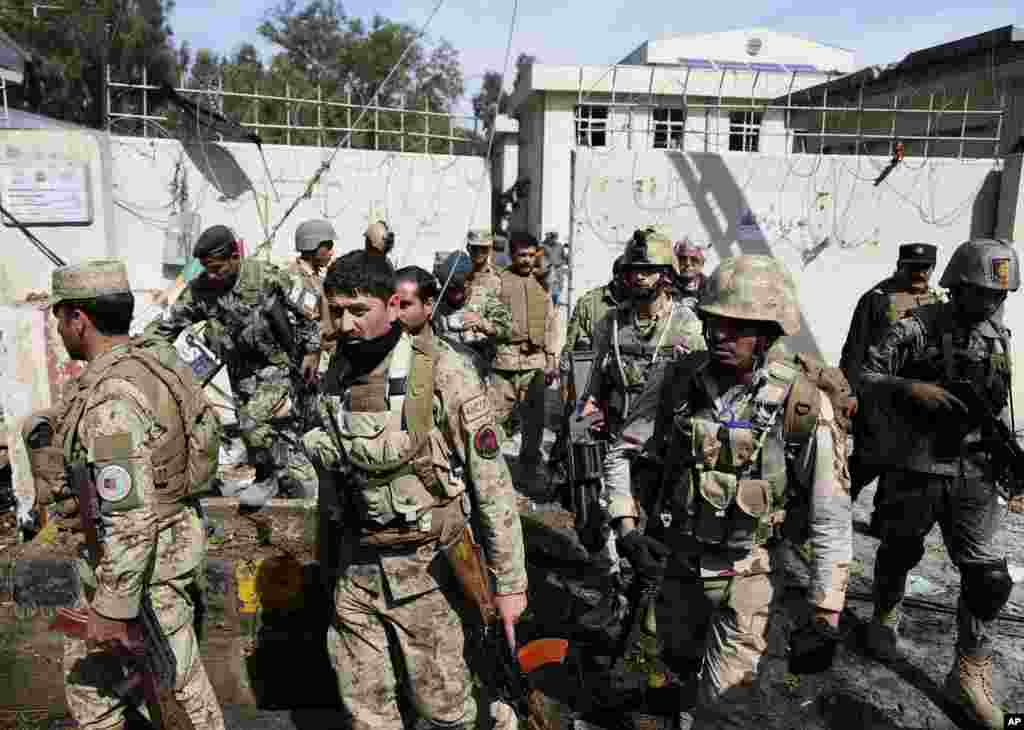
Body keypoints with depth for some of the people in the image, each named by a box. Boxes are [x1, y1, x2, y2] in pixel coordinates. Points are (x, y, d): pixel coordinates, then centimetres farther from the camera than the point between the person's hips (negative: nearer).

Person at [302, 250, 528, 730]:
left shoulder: (442, 372, -16)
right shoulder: (335, 377, 2)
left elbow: (492, 482, -14)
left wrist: (509, 581, -12)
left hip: (424, 566, -5)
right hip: (356, 566, 5)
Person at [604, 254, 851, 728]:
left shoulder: (802, 407, -21)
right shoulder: (674, 380, -14)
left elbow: (831, 520, -15)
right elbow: (623, 455, -2)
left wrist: (825, 618, -13)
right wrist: (627, 530, -13)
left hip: (743, 575, -3)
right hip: (670, 561, 3)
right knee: (678, 656, 26)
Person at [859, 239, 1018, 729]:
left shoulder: (998, 337, 7)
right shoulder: (915, 329, -11)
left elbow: (999, 404, 16)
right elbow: (864, 379, -13)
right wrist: (911, 387, -29)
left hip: (973, 473, 4)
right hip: (914, 468, -4)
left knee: (988, 576, 1)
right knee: (900, 554, 15)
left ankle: (969, 675, 15)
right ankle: (884, 621, 43)